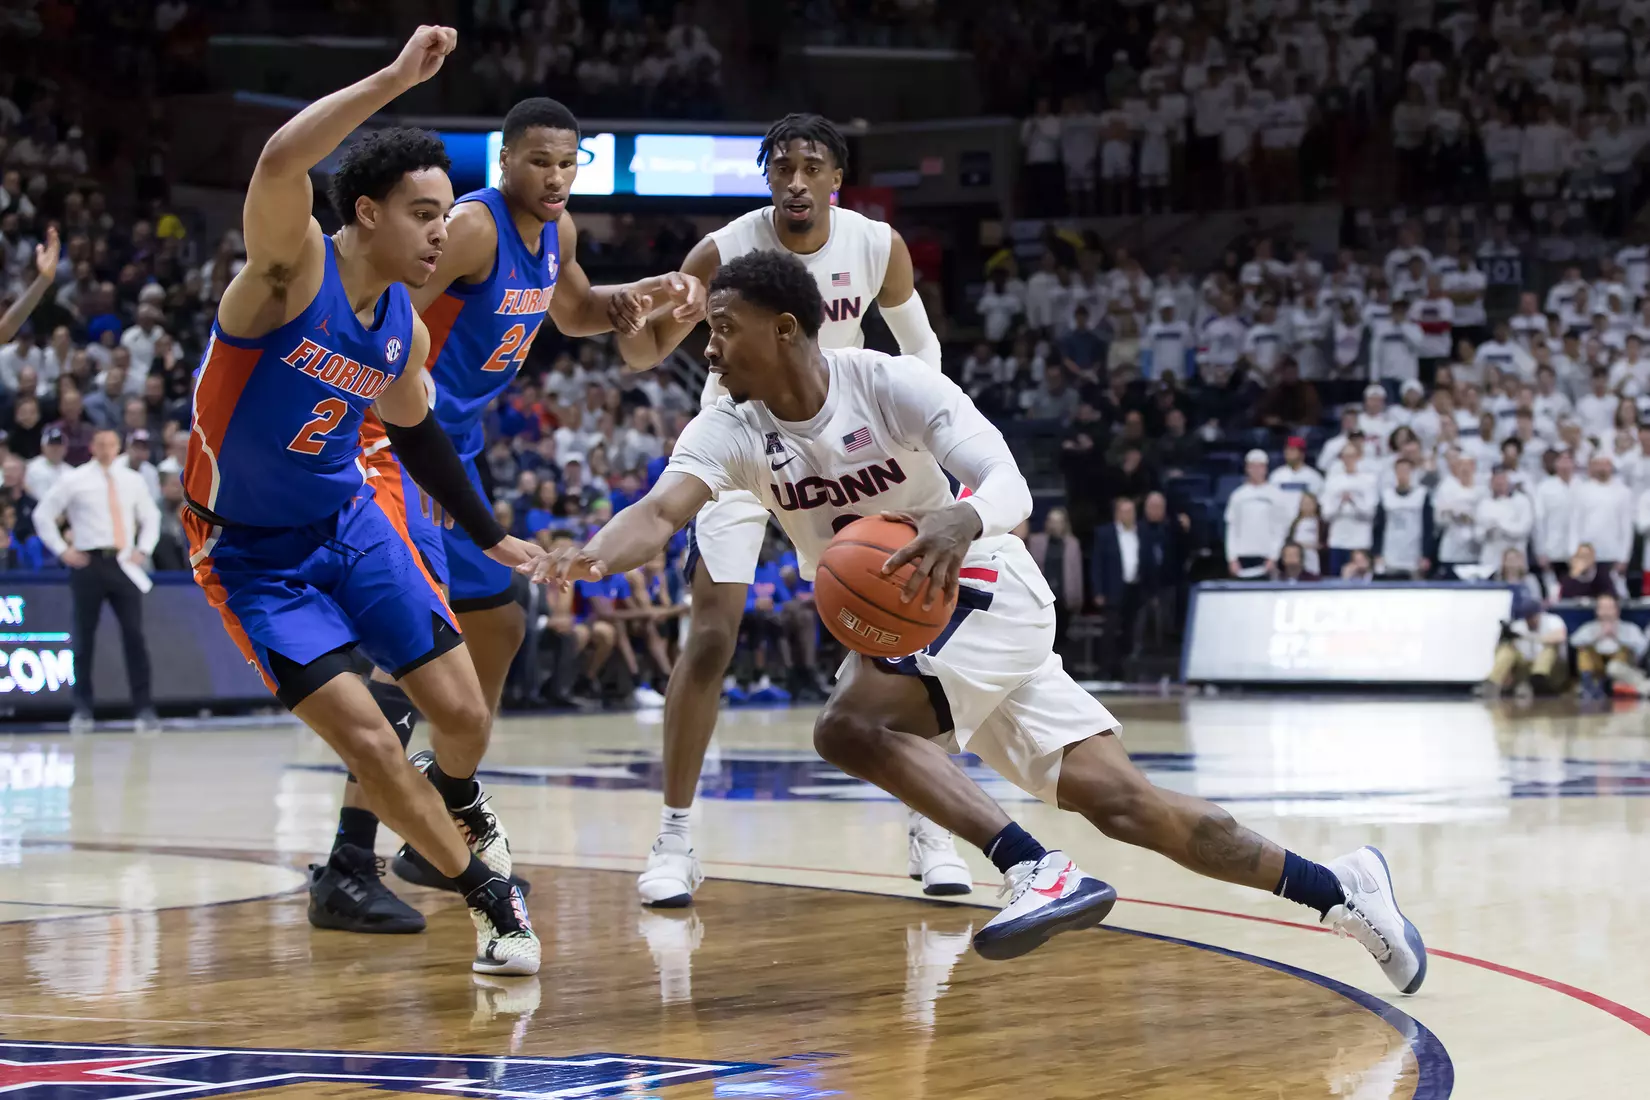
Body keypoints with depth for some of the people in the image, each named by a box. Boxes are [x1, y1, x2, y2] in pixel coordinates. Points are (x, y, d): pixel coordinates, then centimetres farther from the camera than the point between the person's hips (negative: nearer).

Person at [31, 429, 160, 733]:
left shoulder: (132, 480, 10)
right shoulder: (74, 480, 1)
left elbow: (151, 517, 22)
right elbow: (42, 515, 5)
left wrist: (143, 550, 7)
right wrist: (62, 550, -3)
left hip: (124, 563, 2)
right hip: (88, 563, -2)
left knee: (134, 636, -6)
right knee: (84, 639, 2)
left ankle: (144, 708, -4)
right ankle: (82, 710, 12)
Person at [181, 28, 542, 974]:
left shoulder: (404, 332, -2)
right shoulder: (294, 263, -21)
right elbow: (279, 166, -44)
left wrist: (493, 536, 23)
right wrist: (395, 79, -45)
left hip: (349, 521, 6)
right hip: (251, 551, -6)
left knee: (462, 711, -1)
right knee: (363, 732, -14)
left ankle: (459, 810, 36)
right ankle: (492, 895, 3)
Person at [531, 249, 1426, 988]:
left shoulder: (892, 386, -19)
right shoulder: (730, 430, -8)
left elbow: (1010, 485, -29)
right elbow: (661, 510, -25)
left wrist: (962, 522, -53)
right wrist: (592, 558, -48)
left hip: (980, 596, -5)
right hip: (887, 629, 5)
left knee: (848, 726, -30)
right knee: (1118, 802, 1)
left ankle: (1038, 870, -25)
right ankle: (1336, 887, 12)